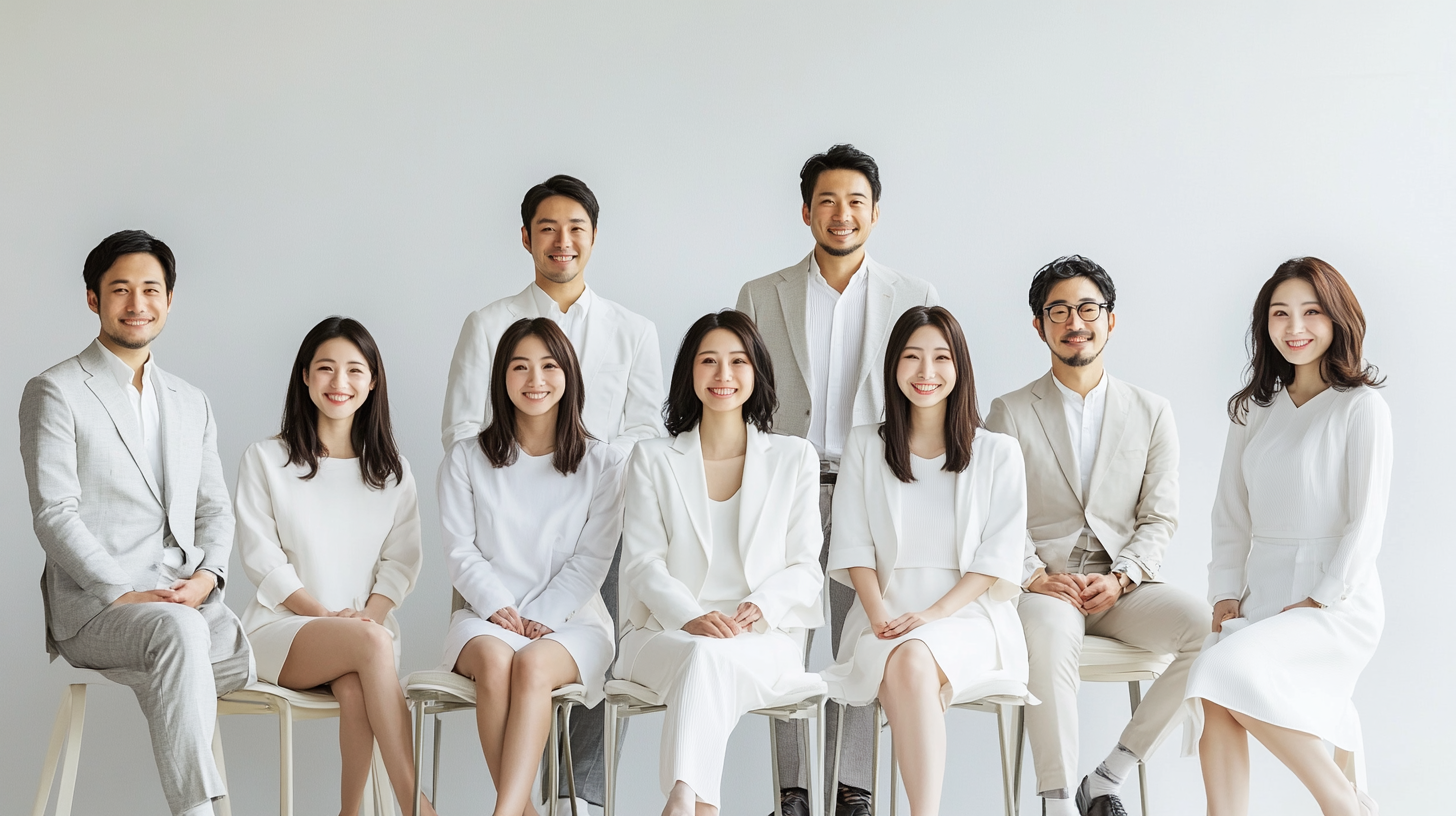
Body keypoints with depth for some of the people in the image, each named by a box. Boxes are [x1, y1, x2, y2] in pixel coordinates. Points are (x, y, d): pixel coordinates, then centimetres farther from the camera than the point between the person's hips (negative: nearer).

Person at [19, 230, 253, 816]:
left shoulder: (192, 405, 22)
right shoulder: (55, 393, 2)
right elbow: (55, 514, -7)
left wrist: (208, 575, -5)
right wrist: (121, 592, -19)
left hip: (187, 599, 5)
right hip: (93, 605, -5)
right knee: (180, 632, -37)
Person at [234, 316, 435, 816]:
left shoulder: (391, 469, 14)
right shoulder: (265, 460, 6)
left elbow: (401, 560, 8)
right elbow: (261, 556, -1)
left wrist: (371, 613, -12)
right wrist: (327, 615, -13)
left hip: (369, 624, 2)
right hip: (283, 628, -2)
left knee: (355, 687, -35)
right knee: (372, 643, -35)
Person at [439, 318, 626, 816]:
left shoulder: (602, 465, 8)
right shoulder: (466, 460, 11)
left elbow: (592, 560, 0)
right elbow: (461, 554, 3)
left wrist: (540, 618, -12)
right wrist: (500, 609, -12)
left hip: (570, 621, -1)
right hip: (486, 616, 1)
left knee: (533, 664, -35)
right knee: (494, 659, -35)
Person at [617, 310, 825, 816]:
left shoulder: (794, 459, 14)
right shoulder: (653, 460, 14)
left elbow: (805, 568, 9)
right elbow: (643, 563, 3)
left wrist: (760, 607, -15)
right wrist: (692, 617, -17)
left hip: (764, 640, 0)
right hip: (666, 634, 0)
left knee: (712, 659, -37)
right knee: (703, 654, -37)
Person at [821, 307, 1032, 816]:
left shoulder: (997, 453, 10)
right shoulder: (865, 447, 15)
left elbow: (999, 555, 2)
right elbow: (853, 544, 8)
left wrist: (934, 612, -12)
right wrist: (879, 614, -10)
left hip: (966, 613, -1)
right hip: (886, 611, 1)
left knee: (913, 658, -36)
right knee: (902, 668, -35)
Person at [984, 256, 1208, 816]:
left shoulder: (1151, 413, 14)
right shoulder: (1009, 413, 9)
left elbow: (1160, 519, 8)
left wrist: (1120, 578, -9)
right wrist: (1034, 575, -14)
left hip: (1124, 586, 3)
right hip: (1045, 585, -2)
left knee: (1209, 630, -26)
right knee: (1050, 635, -38)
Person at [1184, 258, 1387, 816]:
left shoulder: (1361, 406, -2)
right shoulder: (1253, 410, 15)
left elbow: (1366, 520, -7)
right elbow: (1231, 514, 15)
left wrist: (1319, 601, -12)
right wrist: (1226, 594, 3)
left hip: (1338, 603, -5)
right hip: (1262, 597, 5)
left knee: (1232, 668, -29)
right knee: (1210, 693, -25)